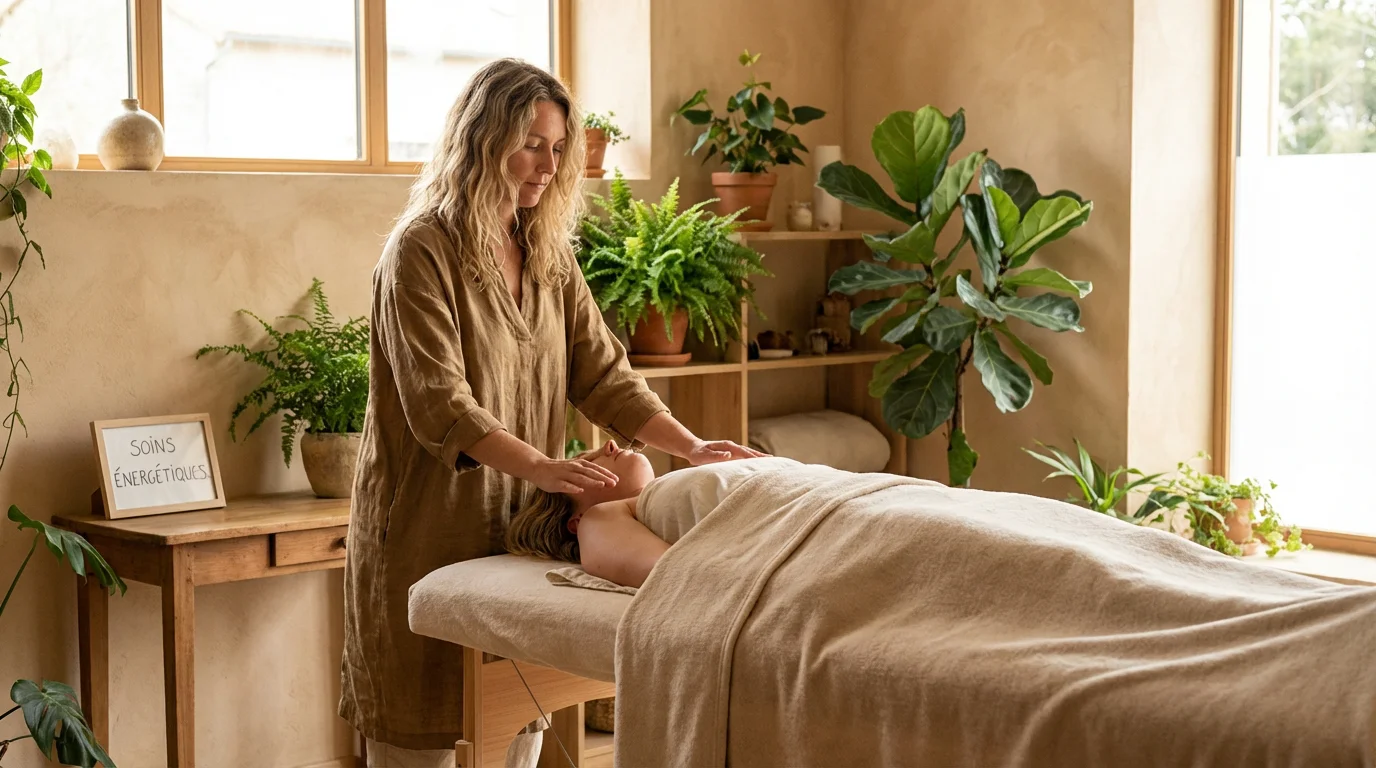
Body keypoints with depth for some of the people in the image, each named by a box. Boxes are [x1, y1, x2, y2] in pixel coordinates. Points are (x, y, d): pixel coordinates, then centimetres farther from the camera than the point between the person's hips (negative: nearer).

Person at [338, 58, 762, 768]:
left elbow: (601, 373, 6)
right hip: (429, 528, -6)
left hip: (524, 525, 6)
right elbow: (438, 402, -20)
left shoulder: (549, 255, 11)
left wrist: (692, 448, -7)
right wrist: (540, 465, -32)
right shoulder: (421, 250, -11)